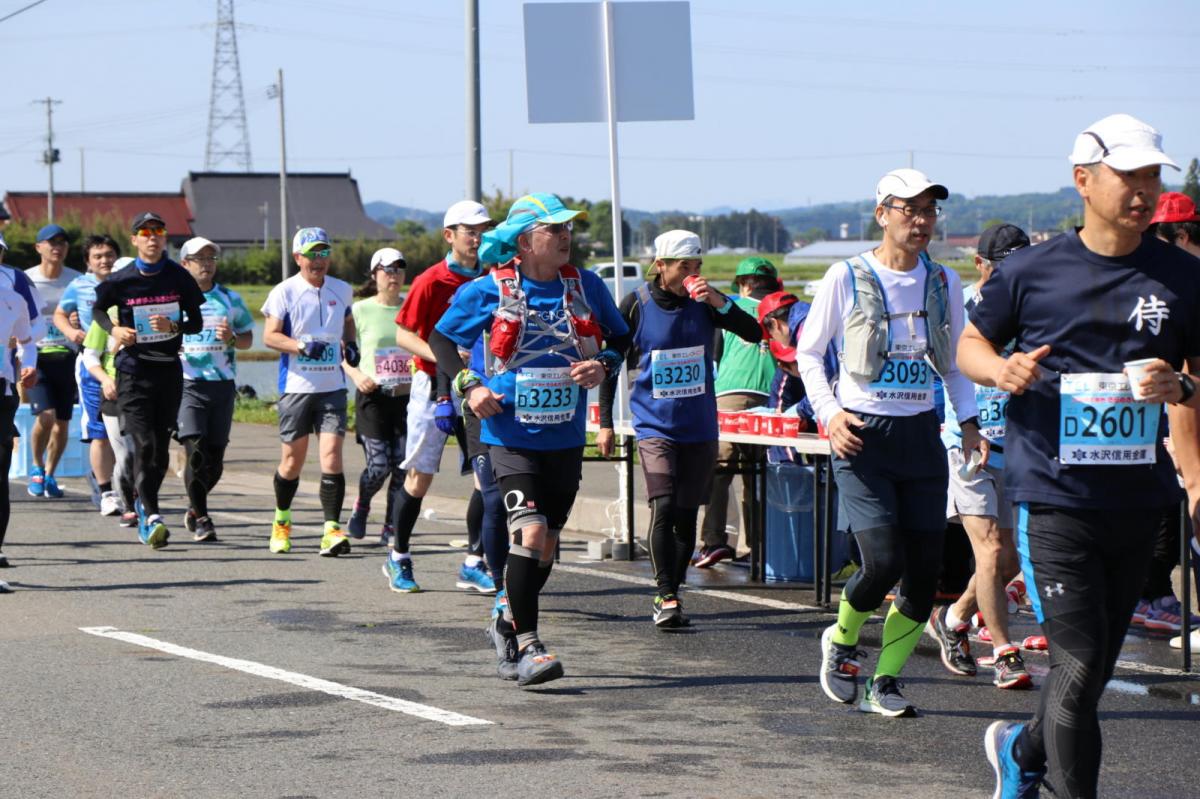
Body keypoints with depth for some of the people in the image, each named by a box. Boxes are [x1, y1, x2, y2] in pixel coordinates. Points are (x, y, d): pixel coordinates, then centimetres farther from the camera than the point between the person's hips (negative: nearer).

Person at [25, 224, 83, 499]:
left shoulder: (76, 281, 5)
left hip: (67, 356, 3)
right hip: (37, 356, -3)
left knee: (63, 422, 4)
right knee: (46, 415, -18)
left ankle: (49, 474, 22)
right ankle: (37, 468, 5)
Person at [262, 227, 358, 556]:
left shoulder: (341, 290, 9)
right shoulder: (284, 292, -3)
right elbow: (269, 335, -8)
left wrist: (350, 344, 8)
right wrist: (303, 346, -22)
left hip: (333, 386, 2)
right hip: (296, 386, -2)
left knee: (332, 455, -12)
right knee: (292, 461, 6)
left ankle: (332, 529, -14)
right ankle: (281, 520, 31)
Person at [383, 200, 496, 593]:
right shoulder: (431, 281, -10)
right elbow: (403, 334, -9)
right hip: (434, 385, -4)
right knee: (419, 476, 3)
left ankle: (473, 564, 4)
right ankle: (398, 558, 19)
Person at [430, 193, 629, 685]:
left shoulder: (586, 287, 1)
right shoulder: (489, 290, -7)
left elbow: (620, 338, 14)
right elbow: (440, 338, 5)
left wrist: (603, 366, -7)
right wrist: (468, 386, -9)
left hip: (566, 438, 4)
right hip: (511, 436, -4)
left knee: (547, 544, 11)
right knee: (530, 532, -18)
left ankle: (508, 624, 34)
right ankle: (526, 645, -10)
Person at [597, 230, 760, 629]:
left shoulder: (703, 302, 1)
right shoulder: (637, 304, -4)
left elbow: (754, 334, -7)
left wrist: (719, 303, -22)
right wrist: (605, 423, 3)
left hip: (699, 426, 3)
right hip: (655, 423, -3)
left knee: (686, 513, 7)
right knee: (663, 507, -17)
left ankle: (669, 594, 19)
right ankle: (667, 597, -14)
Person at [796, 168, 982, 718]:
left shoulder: (943, 282, 9)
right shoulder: (846, 278, -3)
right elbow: (808, 352, 5)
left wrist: (969, 423, 8)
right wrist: (828, 411, -10)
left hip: (921, 435, 4)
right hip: (862, 436, -4)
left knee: (924, 573, -1)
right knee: (883, 562, -16)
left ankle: (885, 682, 15)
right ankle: (842, 641, 15)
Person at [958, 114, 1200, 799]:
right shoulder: (1031, 272, -2)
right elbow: (970, 345, 10)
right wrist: (1002, 369, -12)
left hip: (1139, 503, 4)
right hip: (1056, 498, -4)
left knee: (1096, 669, 16)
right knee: (1078, 668, -11)